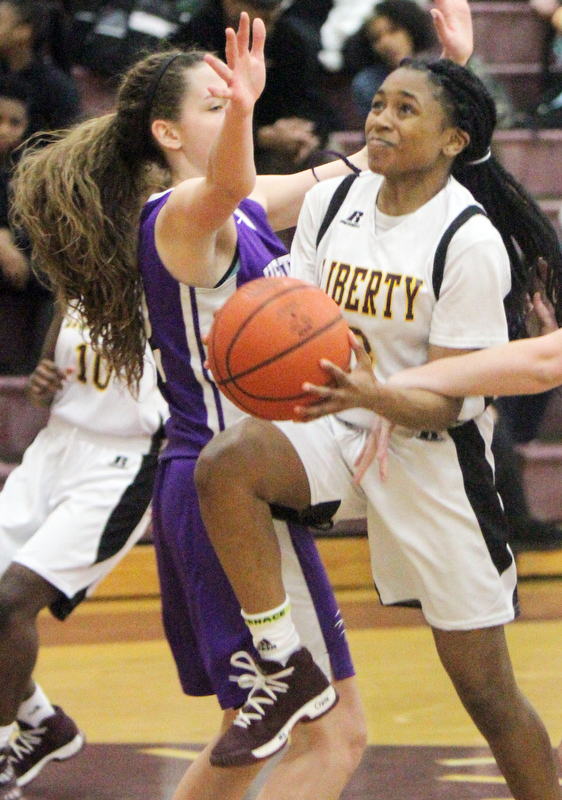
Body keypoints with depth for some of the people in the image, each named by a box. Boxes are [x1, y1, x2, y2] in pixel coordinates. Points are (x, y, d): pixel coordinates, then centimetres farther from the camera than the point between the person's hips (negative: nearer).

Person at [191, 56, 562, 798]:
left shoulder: (471, 243, -16)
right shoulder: (332, 200, 0)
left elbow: (445, 403, -17)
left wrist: (367, 393, -37)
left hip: (433, 457, -4)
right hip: (340, 430, 4)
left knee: (486, 691, -1)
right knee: (223, 465, -28)